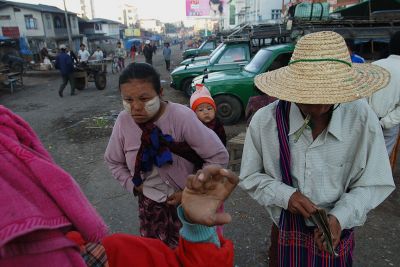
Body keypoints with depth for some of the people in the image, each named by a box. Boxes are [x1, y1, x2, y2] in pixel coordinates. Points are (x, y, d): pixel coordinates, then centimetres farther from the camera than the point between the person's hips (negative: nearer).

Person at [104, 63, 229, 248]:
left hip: (188, 202, -3)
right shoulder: (123, 121, -13)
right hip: (150, 203, 4)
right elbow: (113, 161, 6)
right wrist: (134, 186, -3)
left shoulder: (181, 117, -27)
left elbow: (219, 157, -20)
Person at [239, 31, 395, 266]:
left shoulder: (363, 118, -18)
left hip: (337, 236, 1)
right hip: (286, 234, 0)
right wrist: (285, 196, -23)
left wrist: (340, 217, -23)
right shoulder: (265, 121, -19)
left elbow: (373, 183, -8)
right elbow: (250, 177, -8)